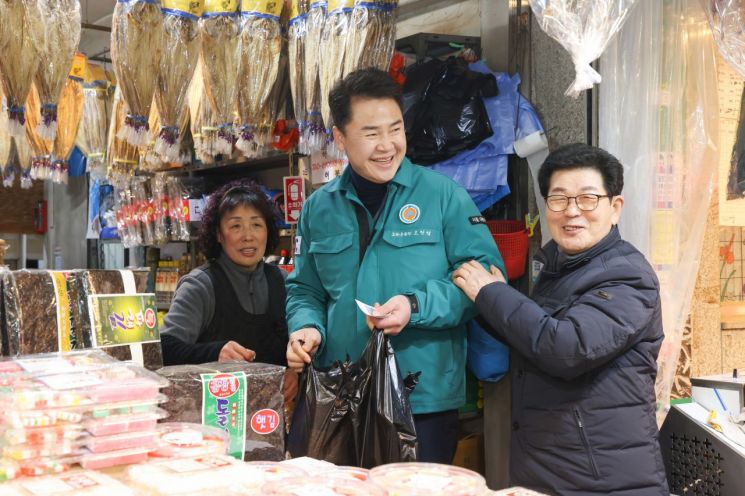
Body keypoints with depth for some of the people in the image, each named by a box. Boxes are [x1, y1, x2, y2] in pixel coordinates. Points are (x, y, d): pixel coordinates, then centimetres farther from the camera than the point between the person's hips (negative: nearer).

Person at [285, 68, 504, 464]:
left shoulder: (441, 193, -3)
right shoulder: (318, 208, 9)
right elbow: (304, 290, 16)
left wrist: (417, 306, -18)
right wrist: (306, 328, -5)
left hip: (425, 399, -3)